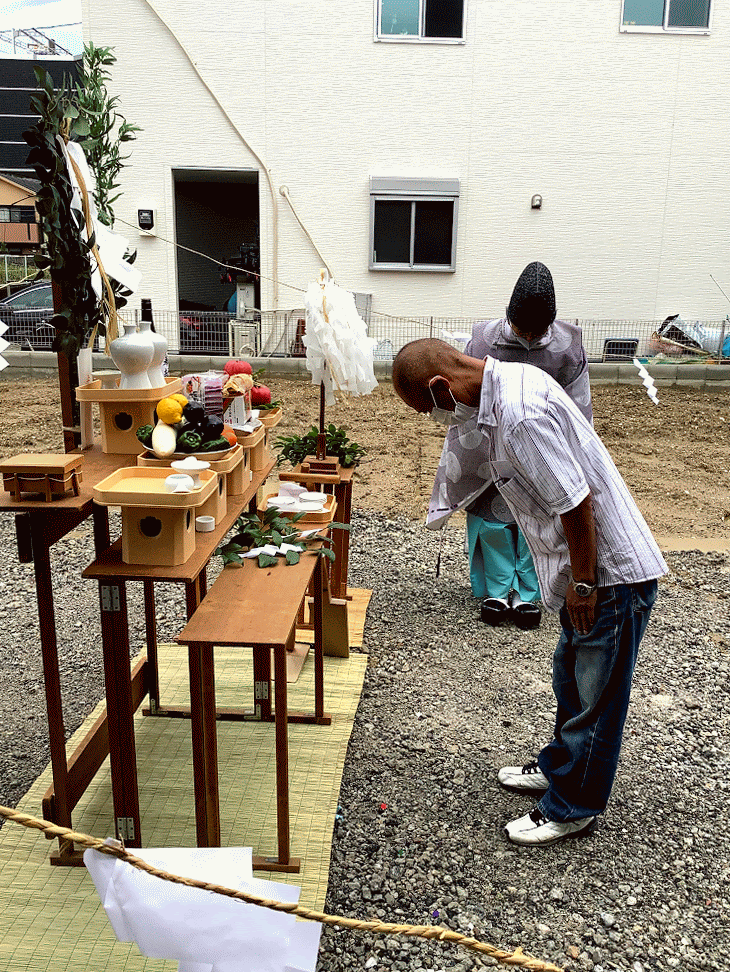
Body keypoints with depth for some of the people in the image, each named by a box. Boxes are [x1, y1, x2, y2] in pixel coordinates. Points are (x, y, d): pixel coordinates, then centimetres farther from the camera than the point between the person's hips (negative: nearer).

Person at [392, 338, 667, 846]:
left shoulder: (521, 415, -29)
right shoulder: (511, 379, 4)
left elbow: (576, 502, -28)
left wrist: (583, 583, -16)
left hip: (611, 573, -10)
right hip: (591, 570, 10)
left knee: (594, 697, 8)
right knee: (571, 682, 26)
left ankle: (572, 808, 26)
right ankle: (558, 767, 46)